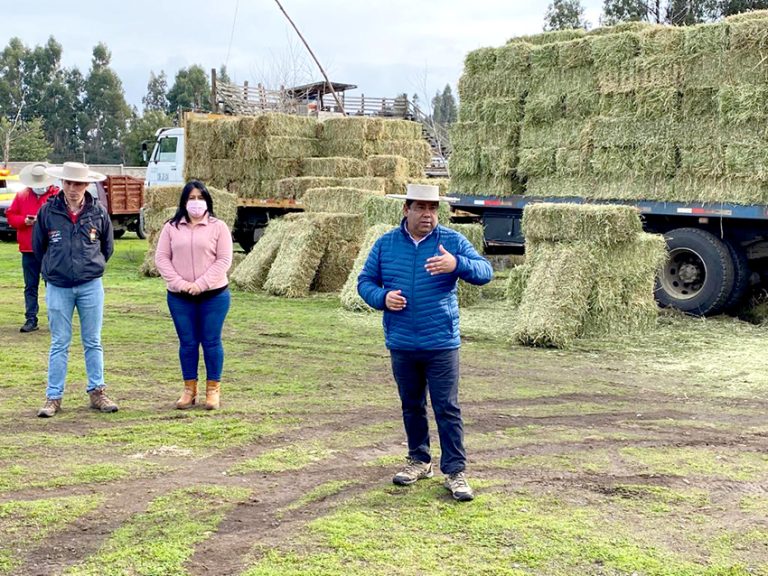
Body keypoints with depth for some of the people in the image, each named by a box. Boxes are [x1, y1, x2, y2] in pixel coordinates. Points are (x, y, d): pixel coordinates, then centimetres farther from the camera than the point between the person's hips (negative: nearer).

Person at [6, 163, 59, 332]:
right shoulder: (21, 196, 8)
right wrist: (25, 221, -10)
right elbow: (10, 216, 8)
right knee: (30, 287, 7)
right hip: (28, 250, 3)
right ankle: (31, 320, 11)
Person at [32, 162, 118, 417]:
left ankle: (97, 392, 18)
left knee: (93, 342, 8)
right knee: (59, 344, 6)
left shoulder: (98, 212, -2)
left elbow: (107, 246, 13)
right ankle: (53, 397, 11)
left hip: (91, 286, 1)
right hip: (58, 288, 0)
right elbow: (38, 246, 9)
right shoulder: (48, 211, -4)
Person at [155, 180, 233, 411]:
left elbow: (224, 260, -5)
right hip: (180, 297, 2)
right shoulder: (171, 228, 7)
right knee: (187, 343, 7)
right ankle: (190, 389, 17)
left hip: (213, 296, -2)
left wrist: (201, 284, -14)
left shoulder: (218, 227, 1)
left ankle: (213, 390, 12)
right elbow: (161, 258, 3)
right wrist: (180, 283, -11)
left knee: (211, 342, 2)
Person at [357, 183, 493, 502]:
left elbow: (485, 271, -9)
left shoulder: (452, 241, -3)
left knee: (447, 409, -3)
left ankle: (455, 471, 4)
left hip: (441, 344, -3)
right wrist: (382, 298, -14)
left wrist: (457, 264, -30)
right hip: (402, 344, 3)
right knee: (412, 406, 15)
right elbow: (365, 281, 8)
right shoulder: (385, 244, 3)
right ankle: (419, 460, 31)